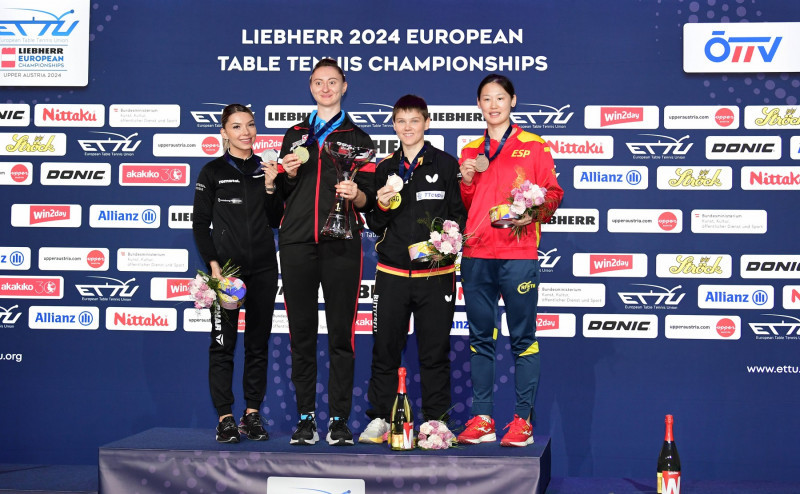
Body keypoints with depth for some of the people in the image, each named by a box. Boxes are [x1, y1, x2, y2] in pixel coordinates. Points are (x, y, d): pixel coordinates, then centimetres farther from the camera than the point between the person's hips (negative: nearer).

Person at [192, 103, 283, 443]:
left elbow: (275, 221, 9)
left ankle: (252, 415, 12)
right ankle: (225, 418, 0)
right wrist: (213, 265, -10)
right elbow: (200, 224, 0)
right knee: (223, 343, -4)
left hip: (263, 269, 4)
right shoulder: (213, 172, 1)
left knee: (258, 343, 6)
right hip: (226, 268, -3)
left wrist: (270, 188, -6)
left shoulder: (266, 170, 10)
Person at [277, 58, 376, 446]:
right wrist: (289, 174, 0)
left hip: (341, 245, -2)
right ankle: (305, 417, 8)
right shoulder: (295, 136, 18)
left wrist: (356, 194, -14)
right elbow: (282, 195, 20)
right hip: (297, 244, 2)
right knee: (301, 334, 2)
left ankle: (339, 419, 2)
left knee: (341, 335, -3)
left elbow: (368, 200, 7)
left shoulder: (358, 138, 13)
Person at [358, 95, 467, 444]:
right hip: (392, 272, 2)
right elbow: (375, 227, 14)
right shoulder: (385, 169, 12)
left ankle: (436, 421, 12)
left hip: (435, 273, -2)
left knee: (434, 352, 3)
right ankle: (379, 419, 13)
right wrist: (381, 207, -7)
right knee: (385, 349, 3)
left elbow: (460, 215, 4)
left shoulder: (446, 164, 4)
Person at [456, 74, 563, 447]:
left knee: (523, 338, -4)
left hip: (518, 254, -4)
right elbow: (464, 207, 18)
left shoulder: (533, 146, 7)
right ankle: (481, 419, 9)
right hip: (476, 255, 4)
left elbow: (553, 193, 4)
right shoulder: (470, 152, 18)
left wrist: (533, 213, -14)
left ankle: (522, 420, -2)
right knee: (480, 337, 5)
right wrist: (466, 182, 0)